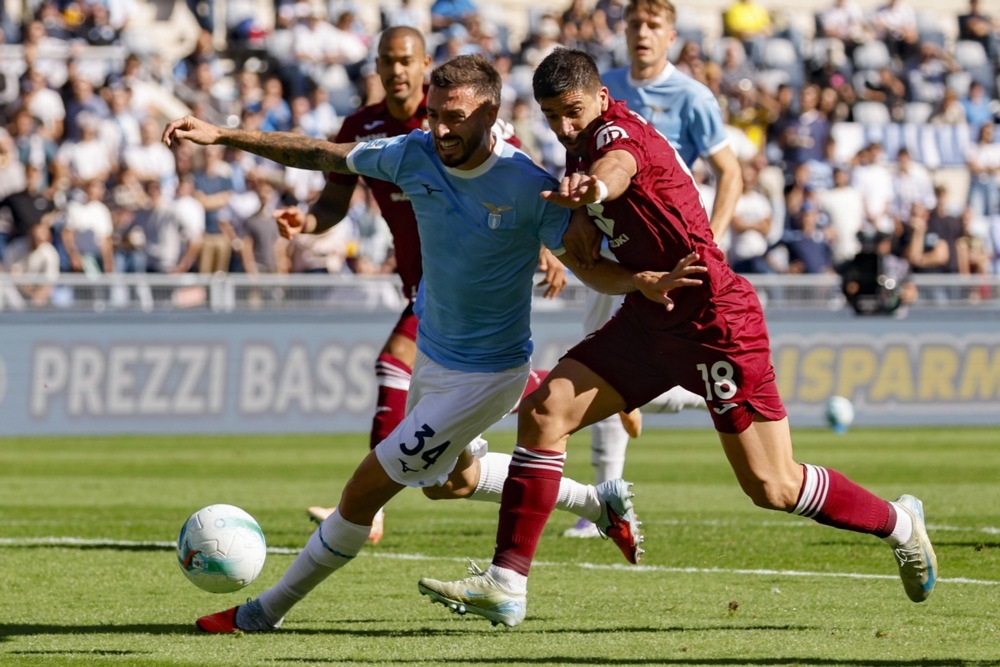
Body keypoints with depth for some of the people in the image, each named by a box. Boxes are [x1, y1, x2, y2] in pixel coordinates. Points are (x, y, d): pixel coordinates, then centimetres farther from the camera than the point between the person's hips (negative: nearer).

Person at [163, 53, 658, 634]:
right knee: (456, 479, 30)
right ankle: (600, 503, 47)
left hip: (484, 377, -8)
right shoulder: (416, 156, -12)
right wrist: (221, 135, -5)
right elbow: (321, 155, -1)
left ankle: (268, 612, 8)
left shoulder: (530, 188, -26)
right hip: (432, 351, 8)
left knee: (367, 489, -7)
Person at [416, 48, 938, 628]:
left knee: (772, 486, -5)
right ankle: (506, 584, -9)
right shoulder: (581, 153, 11)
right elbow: (583, 257, 7)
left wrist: (592, 185, -68)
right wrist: (634, 281, -16)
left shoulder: (618, 130, -16)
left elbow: (617, 168, -43)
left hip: (716, 321, -8)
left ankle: (899, 523, 20)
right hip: (650, 319, 8)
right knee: (543, 412, -9)